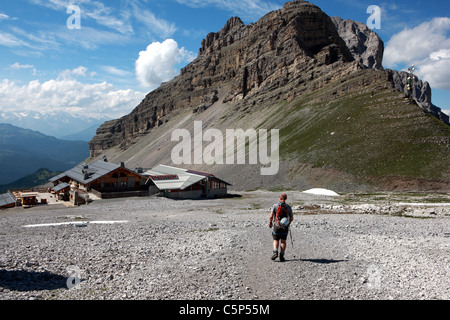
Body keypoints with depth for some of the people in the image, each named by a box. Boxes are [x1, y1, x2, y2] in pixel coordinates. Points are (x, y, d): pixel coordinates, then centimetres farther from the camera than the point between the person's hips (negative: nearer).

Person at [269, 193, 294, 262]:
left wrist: (270, 222, 3)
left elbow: (271, 216, -14)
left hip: (277, 226, -1)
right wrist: (289, 223, 20)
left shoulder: (275, 206, -7)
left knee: (276, 240, 12)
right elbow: (291, 218, 1)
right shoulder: (288, 207, -2)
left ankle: (275, 252, -10)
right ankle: (281, 256, 3)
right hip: (285, 226, 1)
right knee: (283, 241, 9)